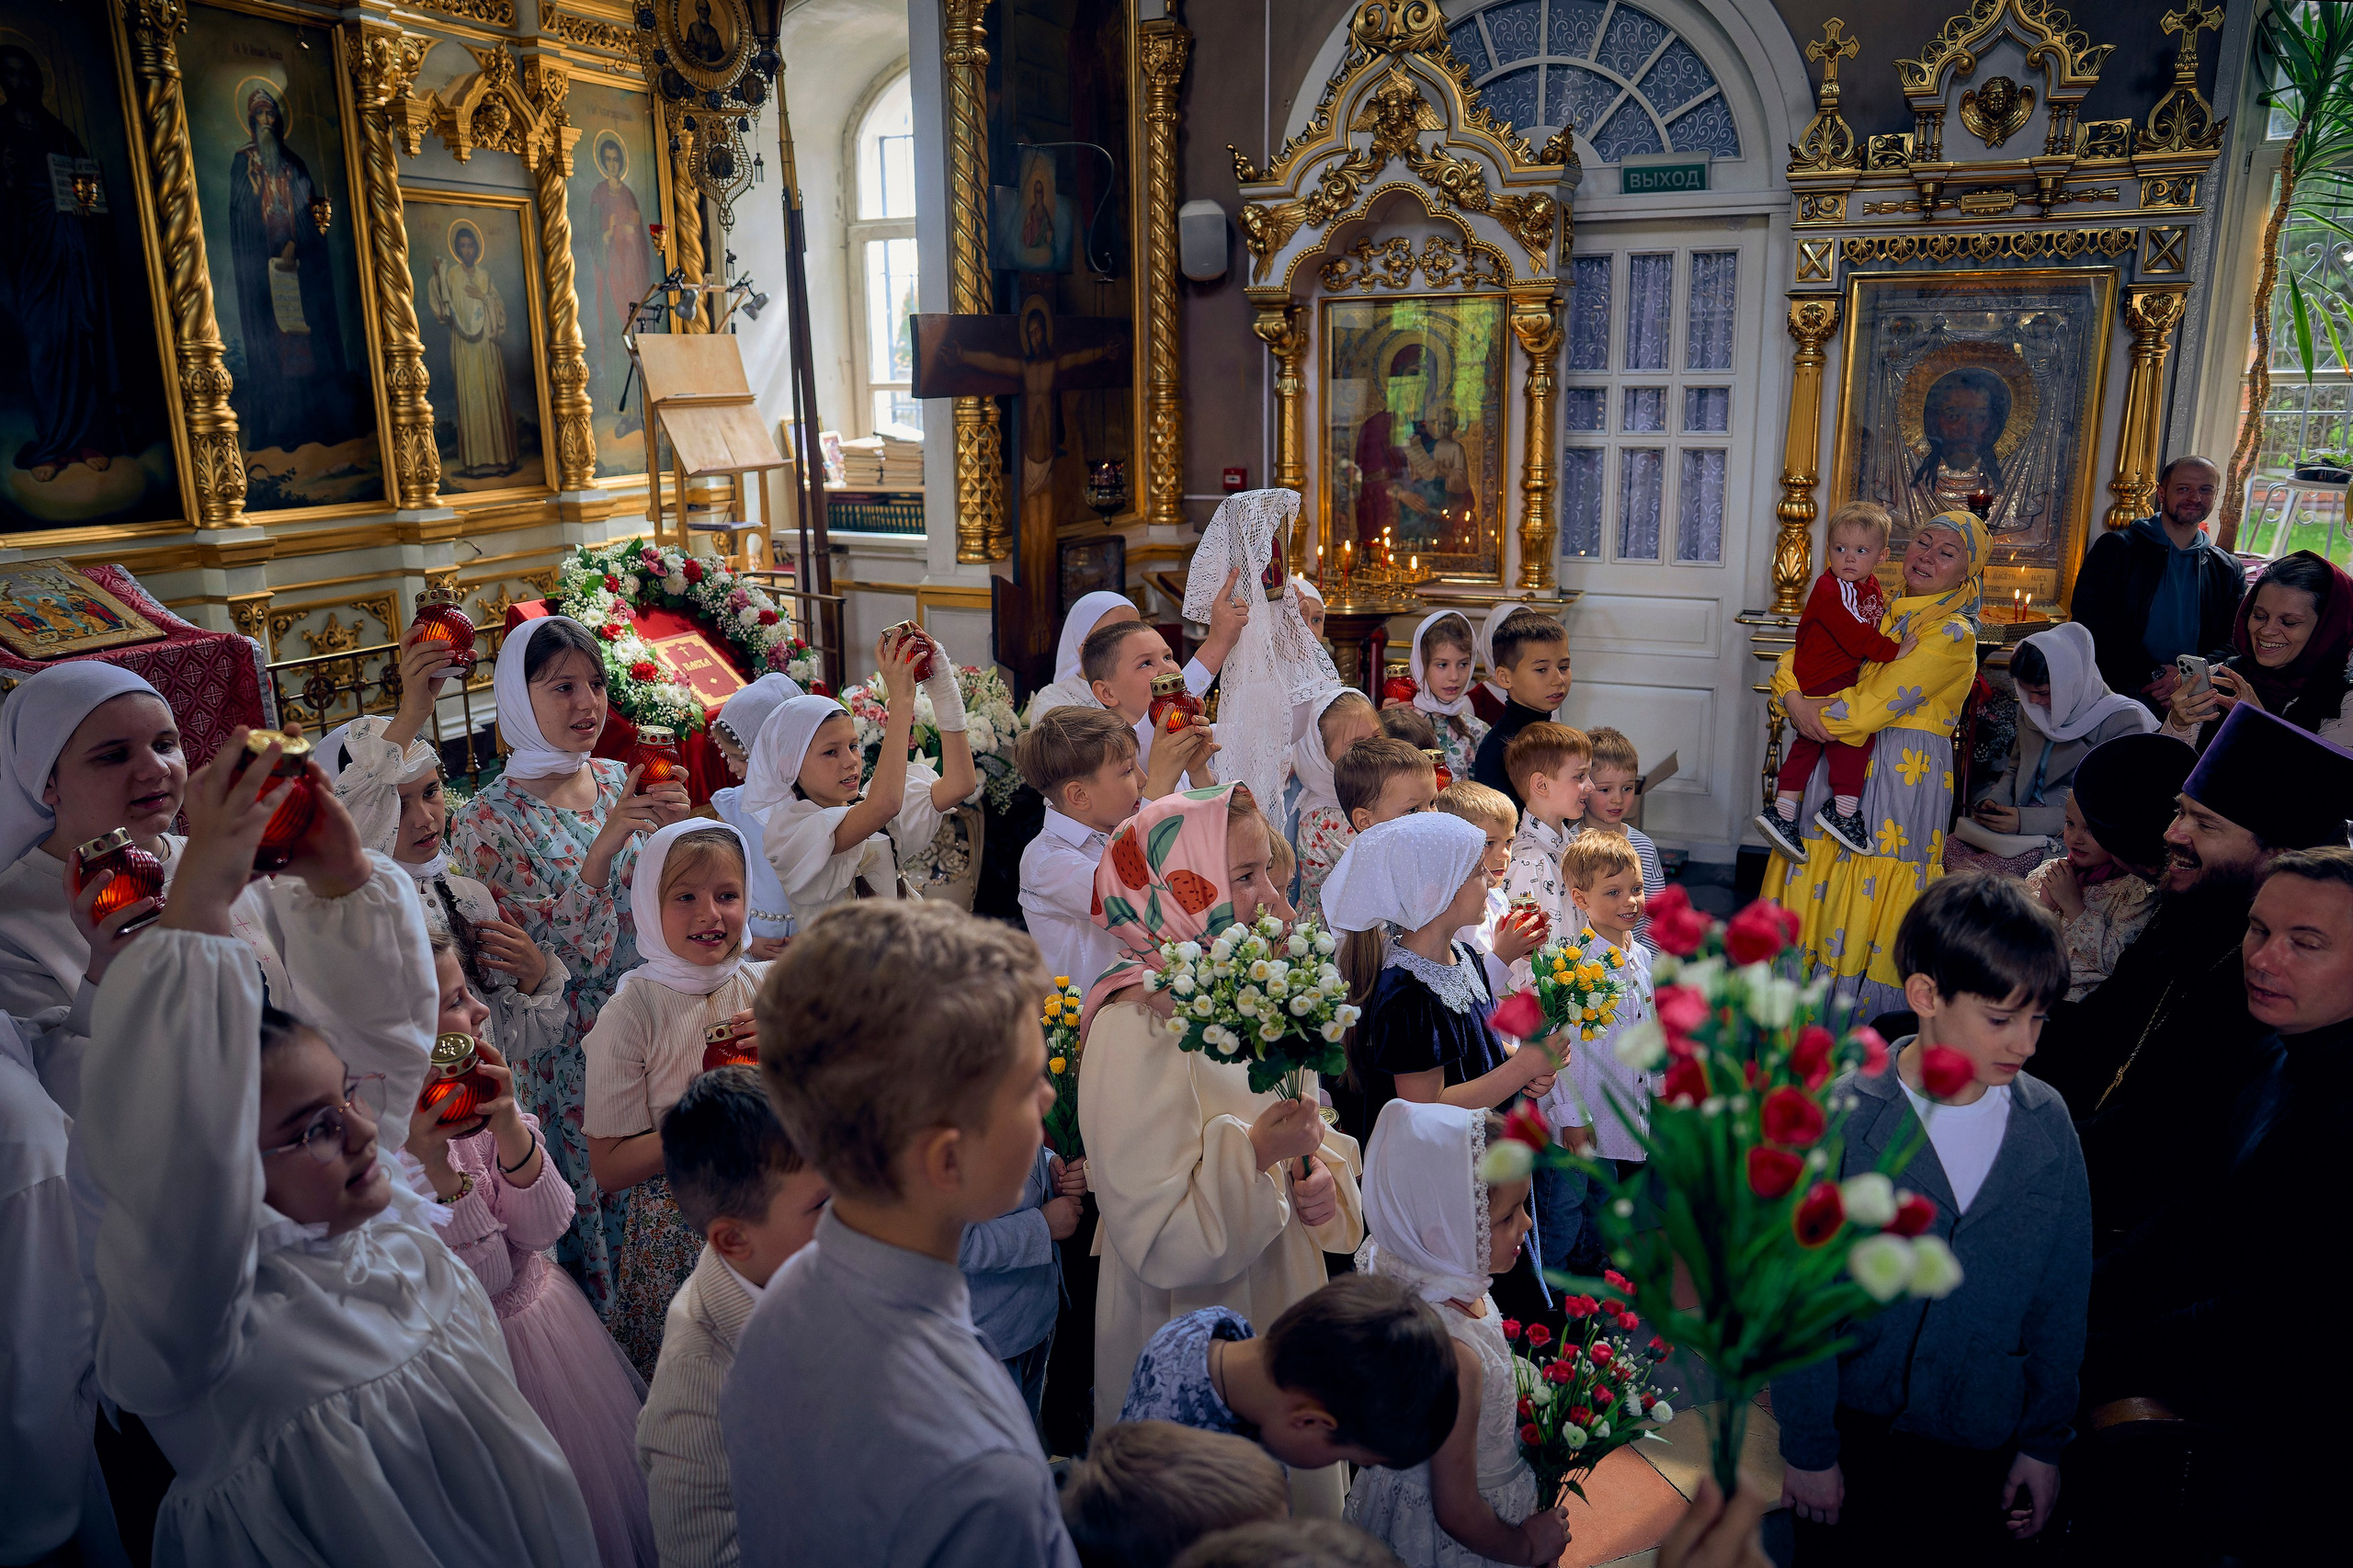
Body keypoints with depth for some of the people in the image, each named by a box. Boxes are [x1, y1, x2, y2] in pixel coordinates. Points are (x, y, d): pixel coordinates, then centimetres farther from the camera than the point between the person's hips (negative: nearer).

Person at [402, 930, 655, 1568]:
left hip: (549, 1320, 6)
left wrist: (508, 1124, -25)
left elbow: (544, 1230, -12)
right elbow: (483, 1280, -23)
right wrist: (430, 1160, -33)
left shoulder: (482, 1094, -7)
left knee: (609, 1498, 22)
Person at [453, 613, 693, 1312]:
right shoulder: (492, 820, -13)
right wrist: (603, 847, -29)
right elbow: (551, 958, -17)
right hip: (565, 1052, -4)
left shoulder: (619, 782, 1)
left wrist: (668, 831, -14)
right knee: (587, 1197, 7)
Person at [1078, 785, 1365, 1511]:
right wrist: (1258, 1150, -31)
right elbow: (1157, 1241, -25)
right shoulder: (1137, 1027, -25)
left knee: (1297, 1499, 25)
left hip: (1282, 1310, 7)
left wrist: (1321, 1176, -8)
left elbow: (1303, 1134, 12)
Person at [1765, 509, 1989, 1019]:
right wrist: (1795, 701, -10)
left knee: (1868, 895, -1)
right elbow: (1794, 661, 11)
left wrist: (1812, 710, -5)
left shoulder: (1953, 636, -10)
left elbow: (1870, 707, -18)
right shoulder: (1883, 615, 12)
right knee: (1816, 890, 9)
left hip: (1902, 779, -7)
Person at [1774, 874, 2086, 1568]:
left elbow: (2063, 1295, 2)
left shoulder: (2049, 1125, -7)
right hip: (1856, 1433, -2)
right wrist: (1808, 1447, -8)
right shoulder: (1838, 1119, -17)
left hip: (1984, 1449, 2)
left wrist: (2045, 1443, 6)